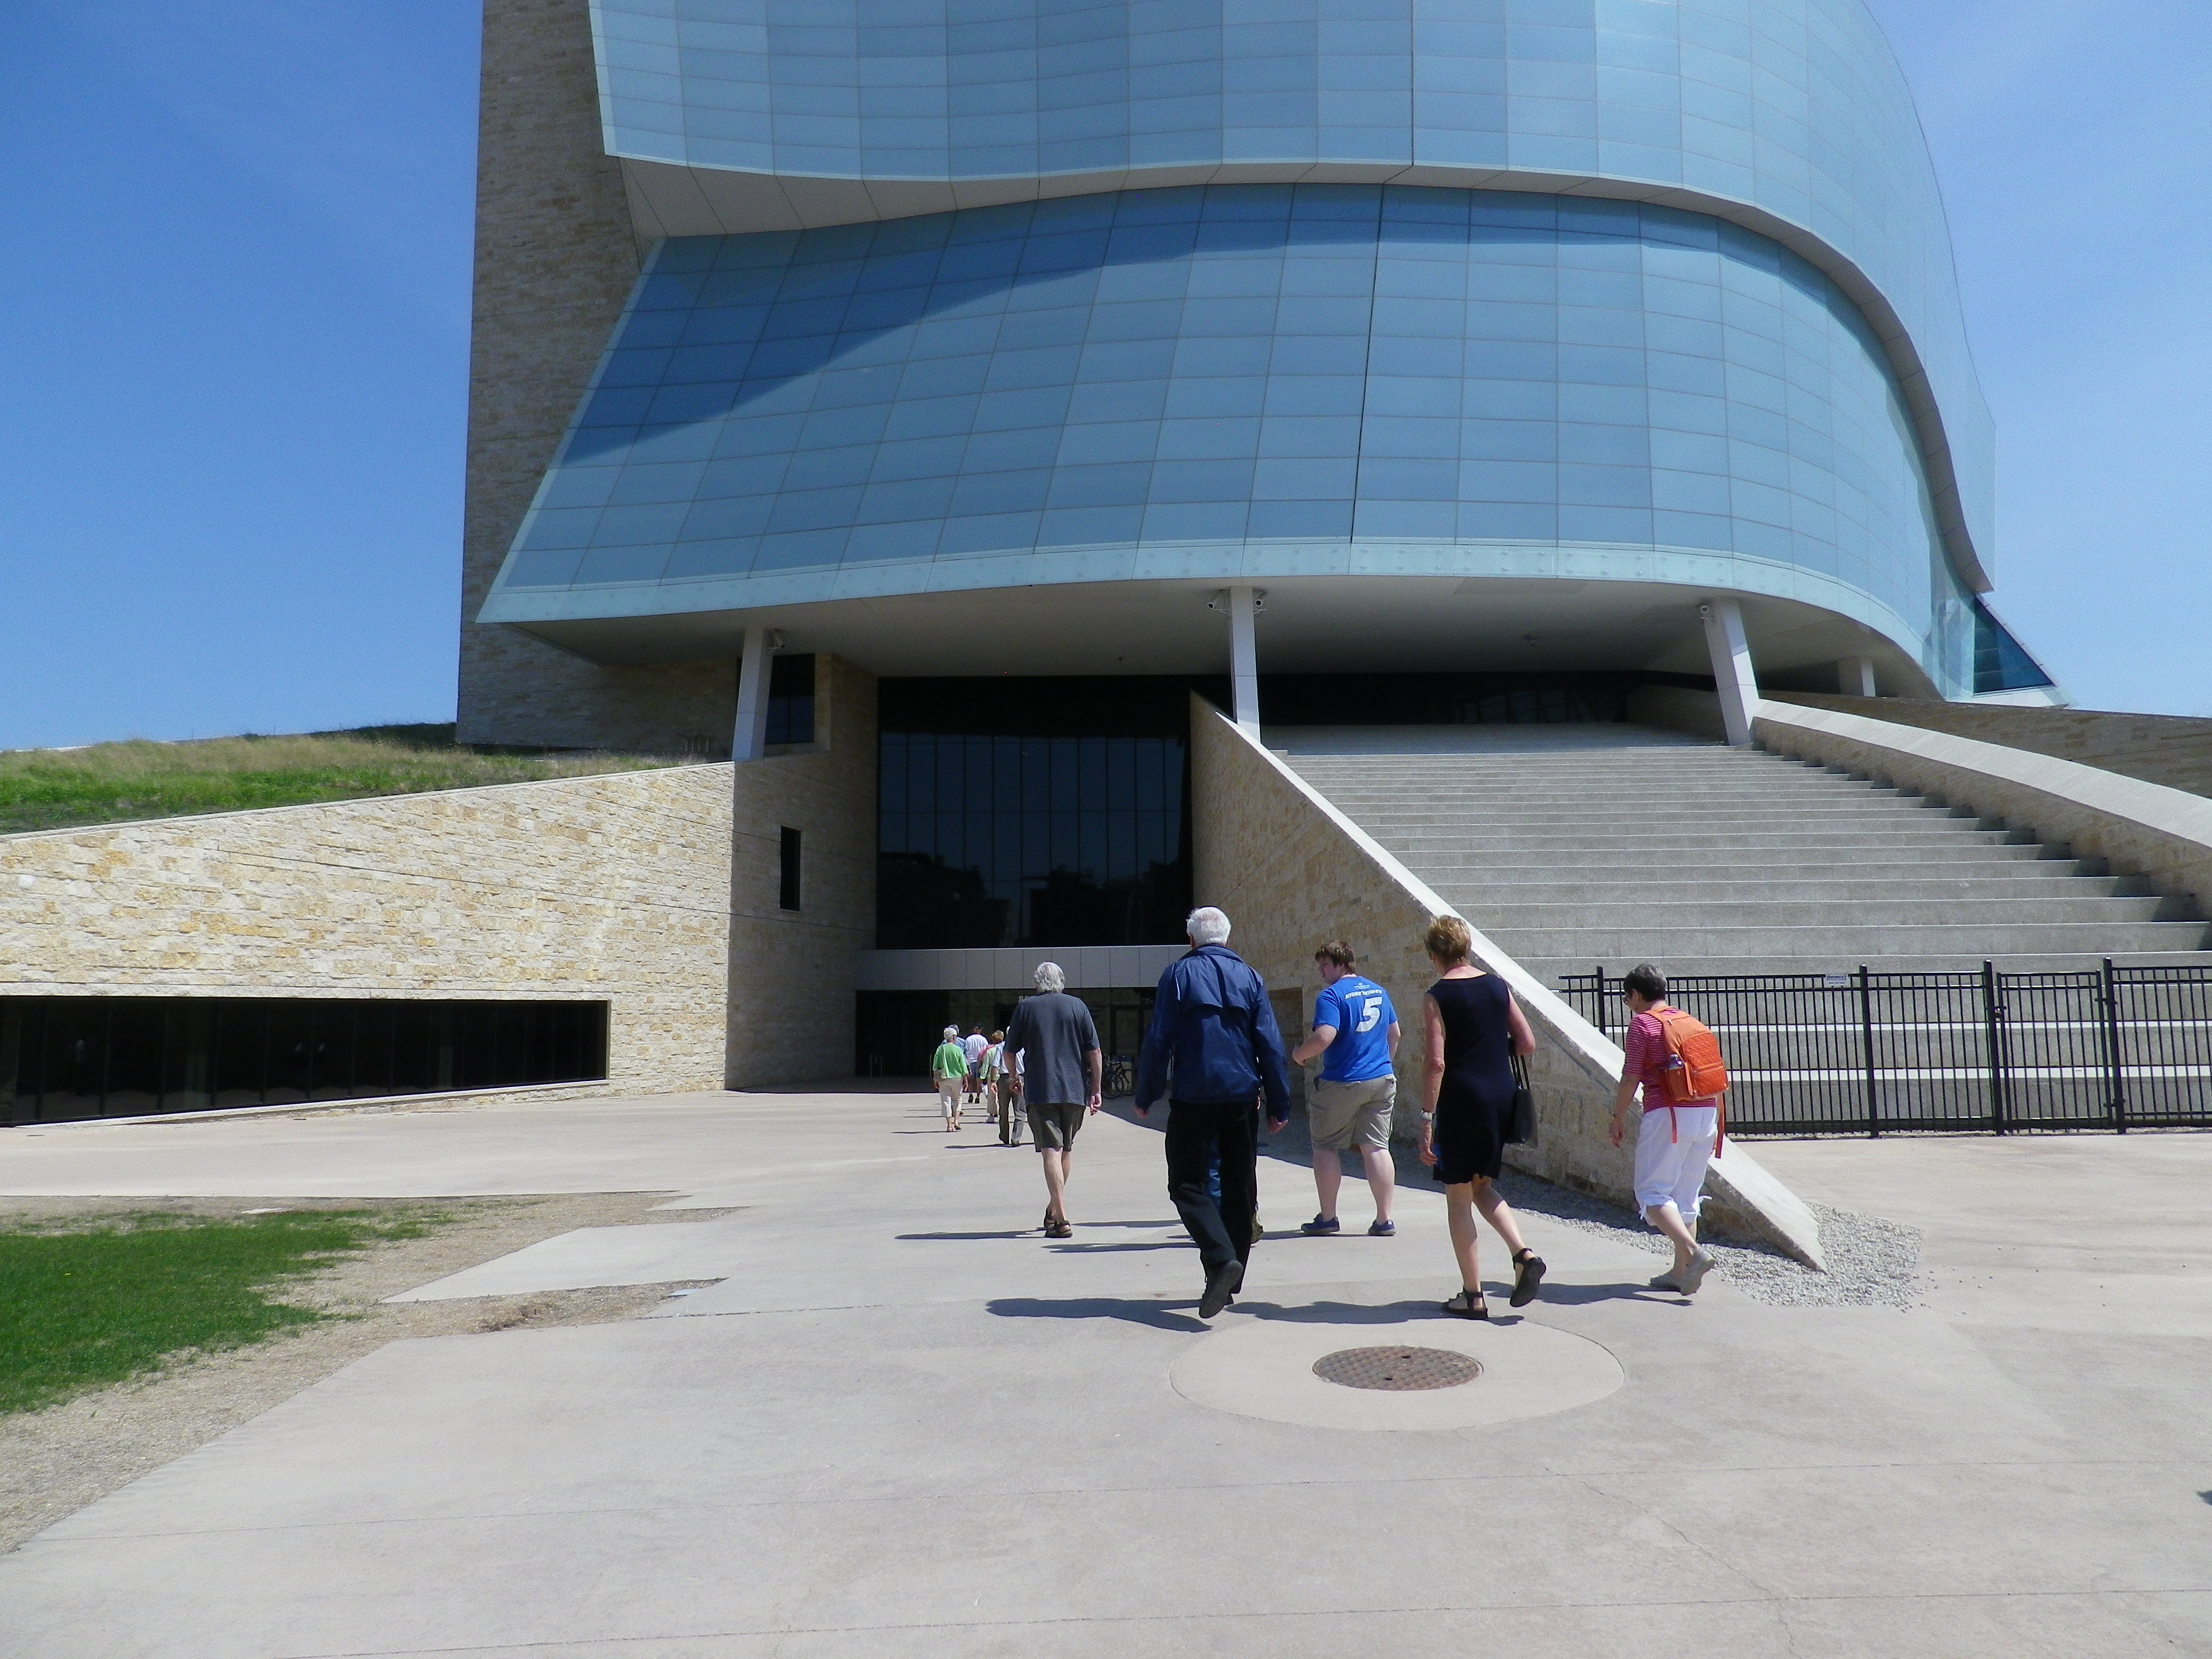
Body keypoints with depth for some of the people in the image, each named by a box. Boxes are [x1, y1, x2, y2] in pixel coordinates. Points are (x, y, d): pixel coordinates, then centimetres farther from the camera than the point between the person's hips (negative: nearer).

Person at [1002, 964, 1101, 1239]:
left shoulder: (1025, 1007, 2)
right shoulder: (1077, 1006, 4)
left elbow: (1011, 1051, 9)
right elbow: (1094, 1052, 0)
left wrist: (1014, 1077, 28)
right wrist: (1097, 1089, 7)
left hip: (1039, 1091, -2)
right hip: (1075, 1091, 2)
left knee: (1051, 1151, -7)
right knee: (1066, 1149, 17)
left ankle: (1061, 1219, -16)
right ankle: (1054, 1209, 29)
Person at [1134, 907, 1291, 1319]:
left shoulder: (1179, 974, -1)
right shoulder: (1249, 977, 8)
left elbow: (1158, 1041, -4)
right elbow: (1270, 1044, 5)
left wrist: (1146, 1096, 3)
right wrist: (1279, 1103, 8)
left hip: (1193, 1098, -3)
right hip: (1241, 1098, 4)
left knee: (1187, 1184, 1)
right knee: (1239, 1188, 11)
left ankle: (1222, 1259, -21)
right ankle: (1228, 1283, 13)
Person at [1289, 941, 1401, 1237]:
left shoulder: (1331, 996, -13)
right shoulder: (1378, 991, 11)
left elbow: (1324, 1037, -24)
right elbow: (1394, 1034, 20)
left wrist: (1299, 1054, -7)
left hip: (1341, 1084, -6)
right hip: (1382, 1080, 6)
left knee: (1326, 1147, 8)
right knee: (1377, 1147, 6)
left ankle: (1328, 1218, 11)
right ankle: (1384, 1220, 4)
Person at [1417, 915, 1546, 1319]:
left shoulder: (1436, 997, -9)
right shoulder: (1497, 986, 6)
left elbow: (1436, 1062, -15)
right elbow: (1528, 1044, 7)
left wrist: (1426, 1119, -13)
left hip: (1461, 1100, -5)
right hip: (1501, 1097, 6)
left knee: (1459, 1197, 6)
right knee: (1483, 1186, 22)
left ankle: (1473, 1296, 9)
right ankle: (1524, 1254, 2)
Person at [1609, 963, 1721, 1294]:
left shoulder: (1642, 1023, -3)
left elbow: (1630, 1079, -7)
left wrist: (1618, 1119, 4)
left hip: (1669, 1113, -7)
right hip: (1707, 1111, 7)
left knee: (1653, 1192, -2)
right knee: (1686, 1195, 12)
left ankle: (1694, 1253, -20)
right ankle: (1680, 1273, 13)